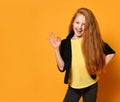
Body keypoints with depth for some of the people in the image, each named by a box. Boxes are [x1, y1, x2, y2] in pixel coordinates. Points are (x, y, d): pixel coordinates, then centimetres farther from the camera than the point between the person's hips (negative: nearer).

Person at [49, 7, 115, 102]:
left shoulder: (94, 41, -10)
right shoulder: (66, 43, -9)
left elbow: (111, 53, 0)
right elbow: (62, 67, -12)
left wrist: (100, 68, -7)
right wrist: (56, 49, -19)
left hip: (91, 87, 0)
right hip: (74, 87, 1)